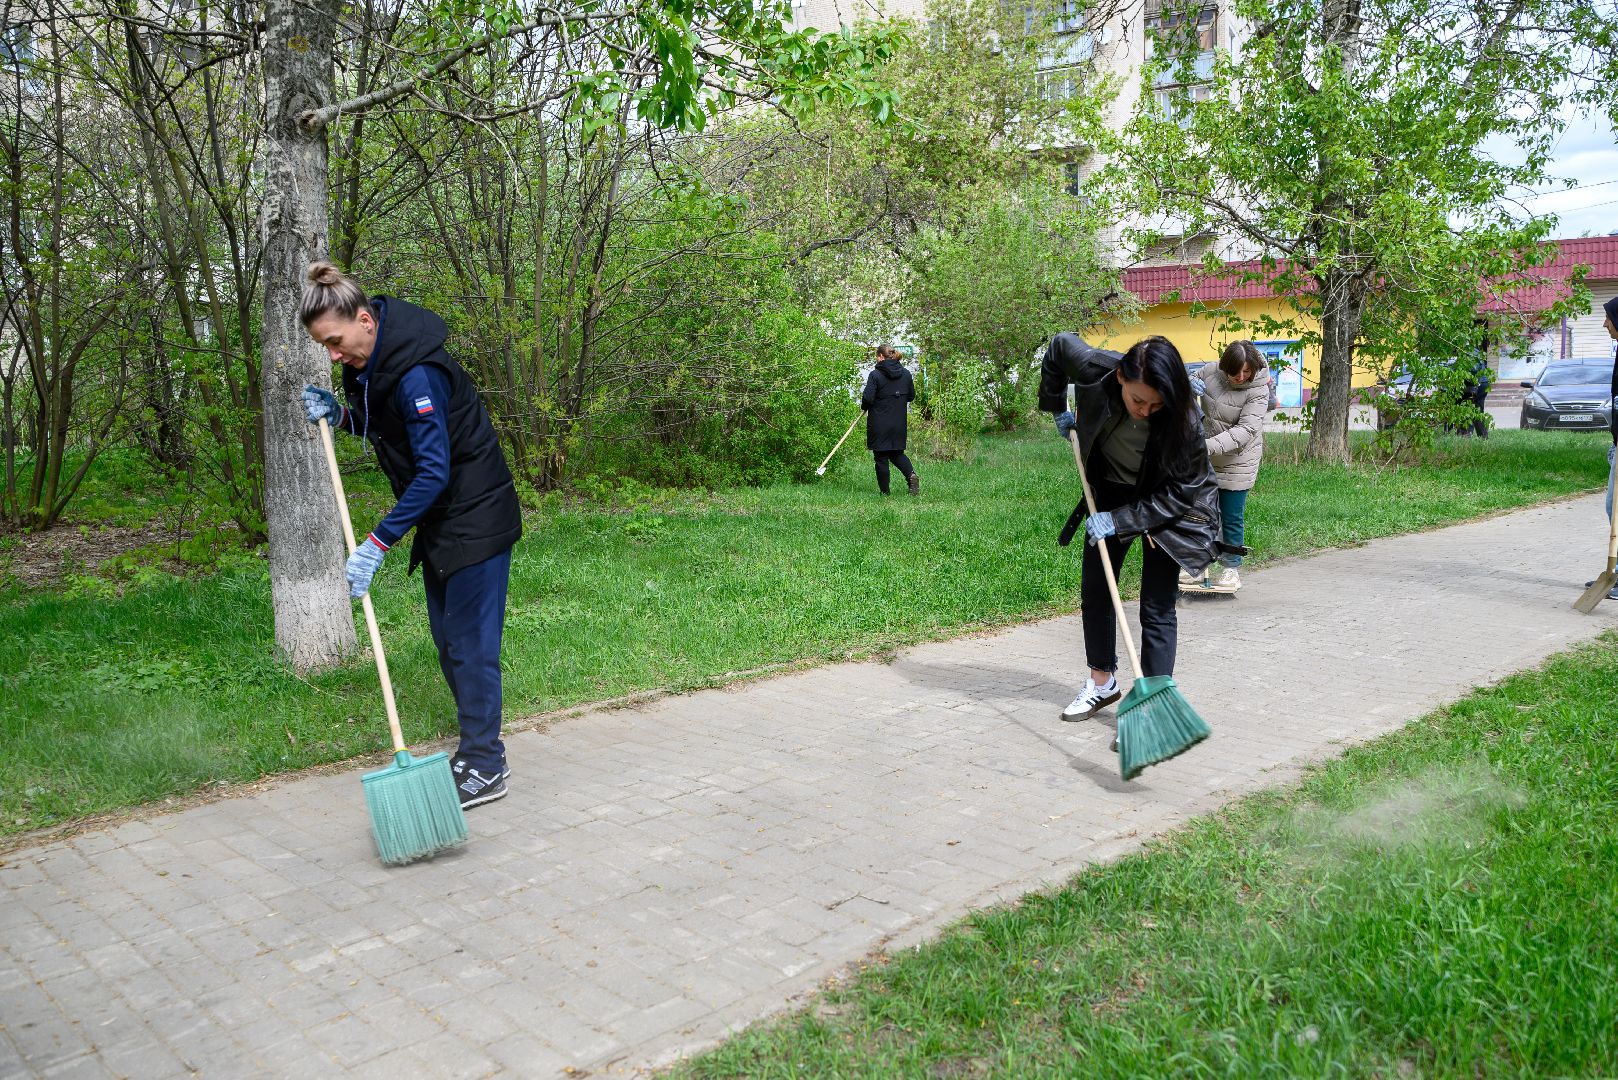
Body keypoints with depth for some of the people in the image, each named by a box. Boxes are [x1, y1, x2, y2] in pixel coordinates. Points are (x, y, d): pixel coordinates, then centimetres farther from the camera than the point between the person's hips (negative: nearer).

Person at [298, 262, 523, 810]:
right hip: (439, 518, 10)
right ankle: (476, 747, 27)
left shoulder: (416, 373, -28)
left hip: (475, 518, -10)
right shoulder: (368, 361, 2)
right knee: (448, 640, 15)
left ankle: (485, 768, 5)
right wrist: (340, 414, -3)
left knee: (470, 642, -5)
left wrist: (377, 544, -29)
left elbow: (433, 471, -29)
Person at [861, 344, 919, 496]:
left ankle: (884, 492, 9)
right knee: (897, 453, 19)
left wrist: (864, 406, 5)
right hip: (899, 423, 5)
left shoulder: (875, 375, -12)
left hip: (879, 423, -5)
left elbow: (867, 399, -15)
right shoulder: (906, 374, 5)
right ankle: (911, 474, -7)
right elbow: (911, 396, 13)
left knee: (881, 457, 5)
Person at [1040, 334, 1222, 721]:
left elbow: (1180, 494, -25)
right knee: (1094, 590, 13)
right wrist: (1057, 407, 0)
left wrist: (1118, 520, -28)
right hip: (1112, 492, 5)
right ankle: (1102, 682, 31)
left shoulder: (1183, 419, -35)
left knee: (1156, 608, -6)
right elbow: (1060, 345, -5)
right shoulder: (1094, 370, -29)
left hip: (1166, 507, -4)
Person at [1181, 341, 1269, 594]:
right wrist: (1189, 386, -15)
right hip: (1205, 459, 4)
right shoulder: (1210, 371, -7)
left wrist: (1209, 446, -39)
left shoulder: (1258, 391, -19)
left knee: (1231, 517, 1)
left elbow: (1245, 430, -28)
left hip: (1237, 462, -4)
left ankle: (1231, 567, 16)